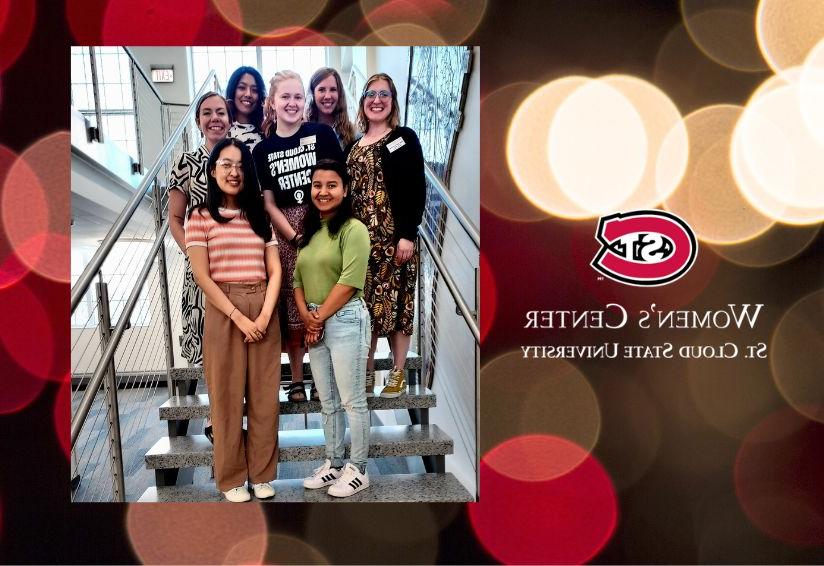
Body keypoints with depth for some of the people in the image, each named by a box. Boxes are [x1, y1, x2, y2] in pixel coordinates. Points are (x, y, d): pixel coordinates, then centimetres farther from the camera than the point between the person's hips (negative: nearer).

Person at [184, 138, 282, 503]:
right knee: (227, 396, 4)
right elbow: (201, 276, -7)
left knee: (265, 396, 7)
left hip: (263, 311, 3)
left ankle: (262, 473, 20)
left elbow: (275, 270, 6)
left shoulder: (259, 217, 12)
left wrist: (265, 314, -8)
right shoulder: (200, 217, 1)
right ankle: (231, 477, 19)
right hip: (222, 311, -3)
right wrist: (239, 317, -14)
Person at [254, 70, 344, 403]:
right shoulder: (263, 150, 7)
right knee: (292, 307, 5)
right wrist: (295, 236, -8)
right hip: (285, 232, 2)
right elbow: (268, 203, 4)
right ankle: (296, 380, 18)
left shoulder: (321, 134, 2)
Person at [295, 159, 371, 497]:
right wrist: (306, 317, -4)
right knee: (327, 402, 15)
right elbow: (298, 279, 11)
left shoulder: (353, 229, -10)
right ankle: (334, 464, 28)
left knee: (352, 402, 2)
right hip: (315, 325, 8)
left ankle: (358, 470, 15)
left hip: (345, 321, -7)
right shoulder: (309, 233, 14)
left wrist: (320, 317, -12)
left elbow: (350, 281, -18)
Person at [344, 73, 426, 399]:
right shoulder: (354, 146, 17)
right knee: (364, 304, 6)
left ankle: (398, 375, 11)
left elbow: (417, 190, -8)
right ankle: (366, 375, 17)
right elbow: (347, 192, 18)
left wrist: (408, 235, -16)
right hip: (359, 236, 5)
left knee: (395, 302, -1)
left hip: (393, 236, -5)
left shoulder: (404, 138, 0)